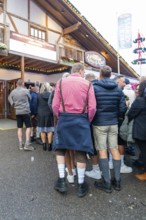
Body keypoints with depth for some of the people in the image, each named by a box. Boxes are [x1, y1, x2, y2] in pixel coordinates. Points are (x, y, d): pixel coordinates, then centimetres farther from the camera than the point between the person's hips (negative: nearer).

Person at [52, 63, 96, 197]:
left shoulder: (61, 82, 3)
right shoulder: (87, 84, 1)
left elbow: (55, 105, -3)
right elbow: (92, 108, -6)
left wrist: (60, 118, 13)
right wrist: (87, 121, 9)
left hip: (64, 119, 1)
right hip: (81, 120, 0)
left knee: (60, 148, 18)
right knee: (81, 151, 8)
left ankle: (62, 181, 18)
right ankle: (81, 185, 20)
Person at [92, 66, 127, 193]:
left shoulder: (94, 87, -8)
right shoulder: (118, 88, 4)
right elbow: (123, 108, 1)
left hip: (99, 123, -3)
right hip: (113, 123, 4)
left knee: (102, 151, 3)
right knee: (115, 150, 11)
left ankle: (106, 183, 10)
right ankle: (117, 181, 21)